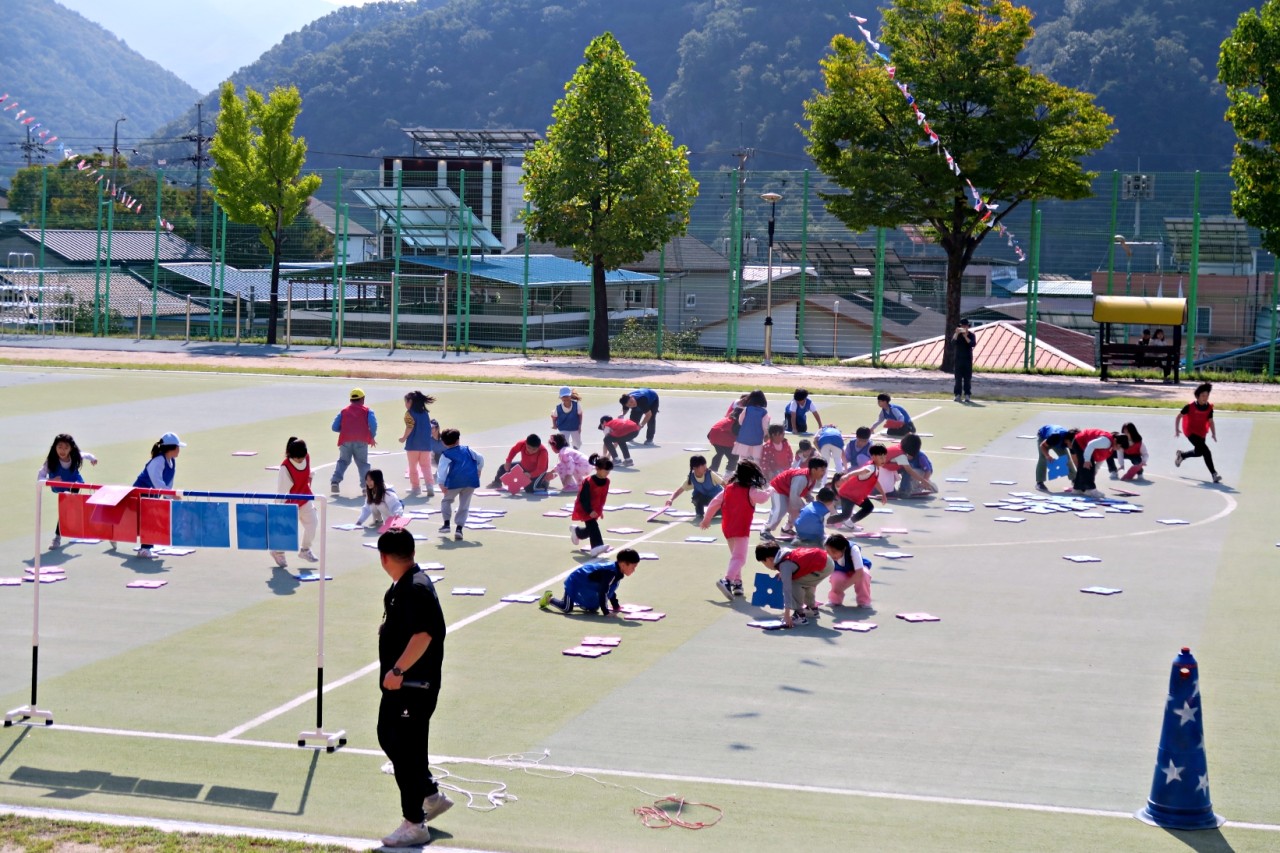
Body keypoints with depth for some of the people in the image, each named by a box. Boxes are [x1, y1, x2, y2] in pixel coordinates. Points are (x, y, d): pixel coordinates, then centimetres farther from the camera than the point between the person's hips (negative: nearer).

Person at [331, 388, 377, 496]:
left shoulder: (344, 411, 18)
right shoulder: (367, 410, 11)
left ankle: (335, 482, -6)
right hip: (361, 441, -2)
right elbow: (373, 424, -5)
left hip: (345, 441, 2)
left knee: (343, 461, 12)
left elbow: (335, 427, 12)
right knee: (362, 463, 8)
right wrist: (372, 437, 9)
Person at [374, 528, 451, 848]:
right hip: (399, 683, 11)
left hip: (414, 686, -11)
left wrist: (397, 670, -30)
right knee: (388, 737, 21)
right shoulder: (401, 585, 8)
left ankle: (415, 824, 9)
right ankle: (433, 795, 33)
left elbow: (423, 634, -31)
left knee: (406, 750, -2)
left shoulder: (416, 588, -23)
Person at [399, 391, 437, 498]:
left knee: (413, 466, 9)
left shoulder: (409, 413, -7)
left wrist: (404, 438, -5)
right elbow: (429, 428, 10)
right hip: (426, 445, 5)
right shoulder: (425, 413, 10)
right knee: (426, 466, 6)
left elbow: (410, 427, -16)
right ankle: (430, 486, -9)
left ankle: (415, 487, 12)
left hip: (413, 444, -5)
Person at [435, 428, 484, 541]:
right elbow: (480, 459, 16)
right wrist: (478, 470, 31)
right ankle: (459, 528, -4)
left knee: (446, 500, 23)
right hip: (471, 481, 3)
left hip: (455, 482, -3)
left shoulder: (446, 455, 4)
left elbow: (442, 469, -11)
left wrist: (441, 483, -20)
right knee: (464, 506, 10)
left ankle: (446, 524, 14)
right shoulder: (467, 450, 15)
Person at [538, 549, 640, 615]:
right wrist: (606, 613, -27)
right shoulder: (610, 573, -34)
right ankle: (549, 599, 13)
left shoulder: (616, 572, -3)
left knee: (593, 609, 12)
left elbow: (610, 590, 13)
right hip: (575, 582, -10)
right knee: (567, 609, -12)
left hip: (586, 586, 10)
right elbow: (603, 593, -32)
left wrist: (615, 606, 14)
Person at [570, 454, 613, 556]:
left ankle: (576, 531, 45)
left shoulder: (606, 481, -5)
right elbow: (583, 498, -23)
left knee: (590, 530, 14)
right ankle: (596, 547, -27)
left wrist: (600, 510, 9)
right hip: (585, 510, -7)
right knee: (593, 525, -22)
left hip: (595, 509, 7)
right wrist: (589, 511, -26)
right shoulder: (589, 482, -27)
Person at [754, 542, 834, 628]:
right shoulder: (786, 554, 10)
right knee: (805, 582, 27)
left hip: (823, 566, -10)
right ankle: (812, 608, 38)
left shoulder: (785, 565, -15)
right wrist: (783, 573, 18)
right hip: (826, 559, 10)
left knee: (795, 584, -9)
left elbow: (787, 589, -21)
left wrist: (787, 613, -25)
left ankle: (800, 615, -6)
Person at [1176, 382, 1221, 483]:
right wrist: (1177, 429, -13)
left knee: (1198, 452, 20)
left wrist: (1214, 434, -14)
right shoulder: (1190, 406, -16)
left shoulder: (1209, 407, -6)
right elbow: (1179, 416, -7)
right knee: (1205, 451, -17)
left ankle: (1181, 454, 48)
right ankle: (1214, 473, -15)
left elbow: (1211, 421, -4)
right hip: (1191, 432, -6)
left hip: (1201, 433, 6)